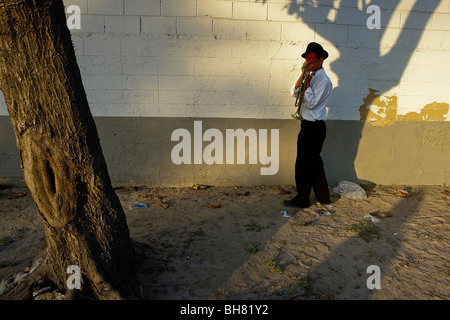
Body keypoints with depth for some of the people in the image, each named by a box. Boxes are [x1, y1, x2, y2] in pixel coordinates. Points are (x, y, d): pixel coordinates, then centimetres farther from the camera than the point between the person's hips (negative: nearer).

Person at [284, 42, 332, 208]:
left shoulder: (323, 80, -13)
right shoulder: (311, 76, 15)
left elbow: (311, 103, -19)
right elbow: (294, 92, 7)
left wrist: (308, 82, -15)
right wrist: (303, 75, -3)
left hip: (314, 127, -10)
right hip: (309, 126, 10)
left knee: (304, 163, -2)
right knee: (314, 161, 16)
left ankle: (302, 199, 11)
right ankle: (323, 197, 28)